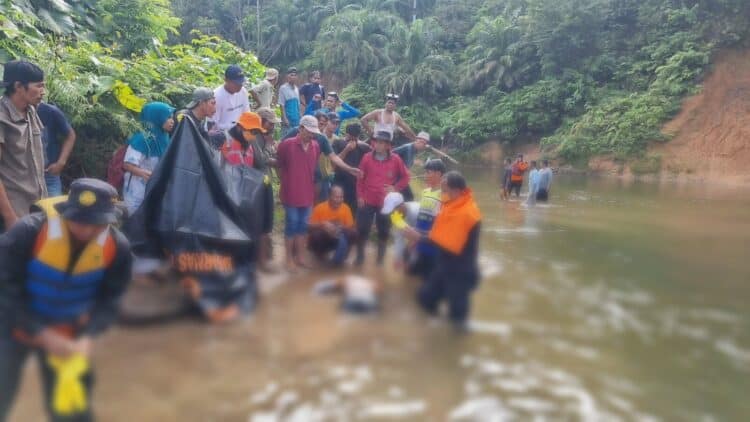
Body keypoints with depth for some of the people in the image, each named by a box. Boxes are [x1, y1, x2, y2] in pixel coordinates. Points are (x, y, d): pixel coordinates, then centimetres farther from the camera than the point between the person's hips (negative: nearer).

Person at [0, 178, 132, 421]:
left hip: (67, 334, 2)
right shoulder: (28, 231, -27)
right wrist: (42, 334, -28)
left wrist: (88, 336, -25)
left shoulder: (117, 247, -19)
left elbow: (109, 300, -9)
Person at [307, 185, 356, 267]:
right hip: (321, 239, -2)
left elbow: (351, 227, -5)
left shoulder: (346, 208, -10)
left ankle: (338, 260, -8)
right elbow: (310, 226, -14)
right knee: (315, 235, -35)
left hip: (337, 239, 2)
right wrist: (322, 224, -33)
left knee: (352, 234, -25)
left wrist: (341, 227, -28)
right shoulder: (320, 207, -17)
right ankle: (320, 254, -2)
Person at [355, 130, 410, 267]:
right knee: (362, 230, 3)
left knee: (383, 232, 9)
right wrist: (360, 196, -1)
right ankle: (359, 257, 19)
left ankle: (380, 259, 24)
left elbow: (405, 177, 6)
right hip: (367, 201, 0)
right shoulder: (367, 157, -2)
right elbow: (360, 178, 3)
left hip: (386, 203, 0)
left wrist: (396, 188, -6)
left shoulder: (395, 159, -5)